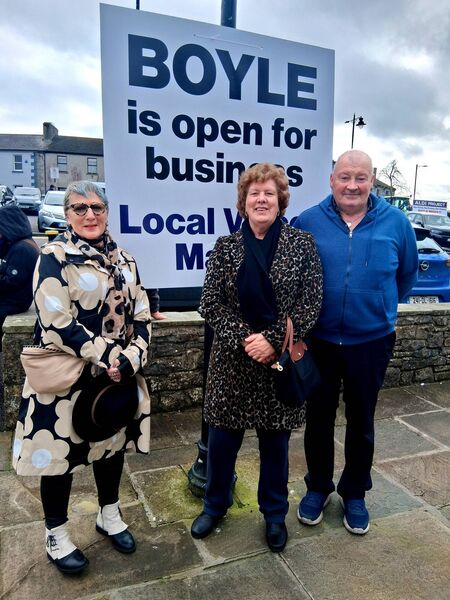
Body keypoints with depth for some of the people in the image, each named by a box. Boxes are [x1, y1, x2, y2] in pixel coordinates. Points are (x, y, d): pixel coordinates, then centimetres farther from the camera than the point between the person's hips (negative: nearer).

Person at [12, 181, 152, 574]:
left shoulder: (123, 259, 7)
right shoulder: (54, 257, -9)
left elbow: (141, 315, 4)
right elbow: (57, 323, -18)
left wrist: (130, 359, -11)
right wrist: (108, 359, -18)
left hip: (119, 373, 5)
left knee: (112, 442, 17)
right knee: (61, 449, 7)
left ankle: (109, 516, 40)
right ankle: (56, 535, 30)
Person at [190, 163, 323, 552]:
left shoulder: (302, 243, -2)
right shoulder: (225, 247, 1)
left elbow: (310, 303, -6)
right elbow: (210, 303, -2)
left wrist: (273, 341, -16)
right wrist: (243, 339, -15)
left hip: (282, 361, -1)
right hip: (232, 362, 1)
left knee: (275, 441, 15)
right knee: (222, 439, 13)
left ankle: (275, 514, 39)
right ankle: (215, 505, 40)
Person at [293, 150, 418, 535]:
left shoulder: (395, 222, -5)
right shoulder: (308, 222, -8)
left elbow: (407, 274, 10)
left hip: (371, 342, 1)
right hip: (319, 341, 0)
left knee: (361, 421, 16)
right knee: (319, 418, 15)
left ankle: (355, 494, 38)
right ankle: (318, 487, 37)